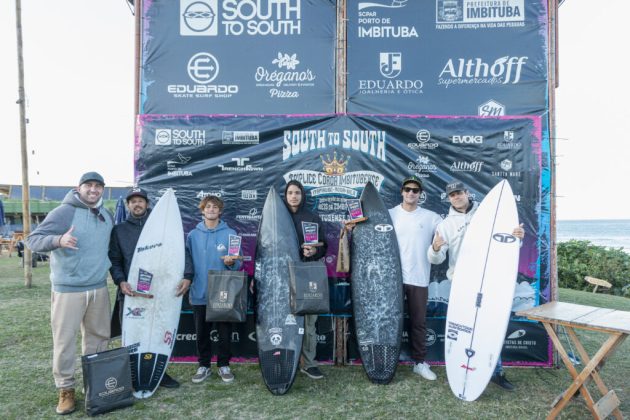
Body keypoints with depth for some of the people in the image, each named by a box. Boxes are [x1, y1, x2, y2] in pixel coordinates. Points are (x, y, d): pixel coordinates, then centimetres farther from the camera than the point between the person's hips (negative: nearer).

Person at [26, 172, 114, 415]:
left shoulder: (107, 215, 9)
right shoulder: (64, 212, -10)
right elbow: (33, 240, -14)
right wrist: (59, 240, -34)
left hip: (99, 287, 6)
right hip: (68, 288, -5)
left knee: (99, 336, 13)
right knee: (64, 339, 1)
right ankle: (66, 389, 16)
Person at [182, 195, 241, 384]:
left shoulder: (230, 234, -1)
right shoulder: (193, 235, 5)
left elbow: (238, 262, -1)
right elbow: (189, 261, 5)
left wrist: (231, 263, -22)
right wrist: (187, 278, -11)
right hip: (200, 294, 2)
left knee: (225, 332, 8)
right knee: (202, 333, 12)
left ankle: (224, 365, 25)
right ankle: (204, 365, 28)